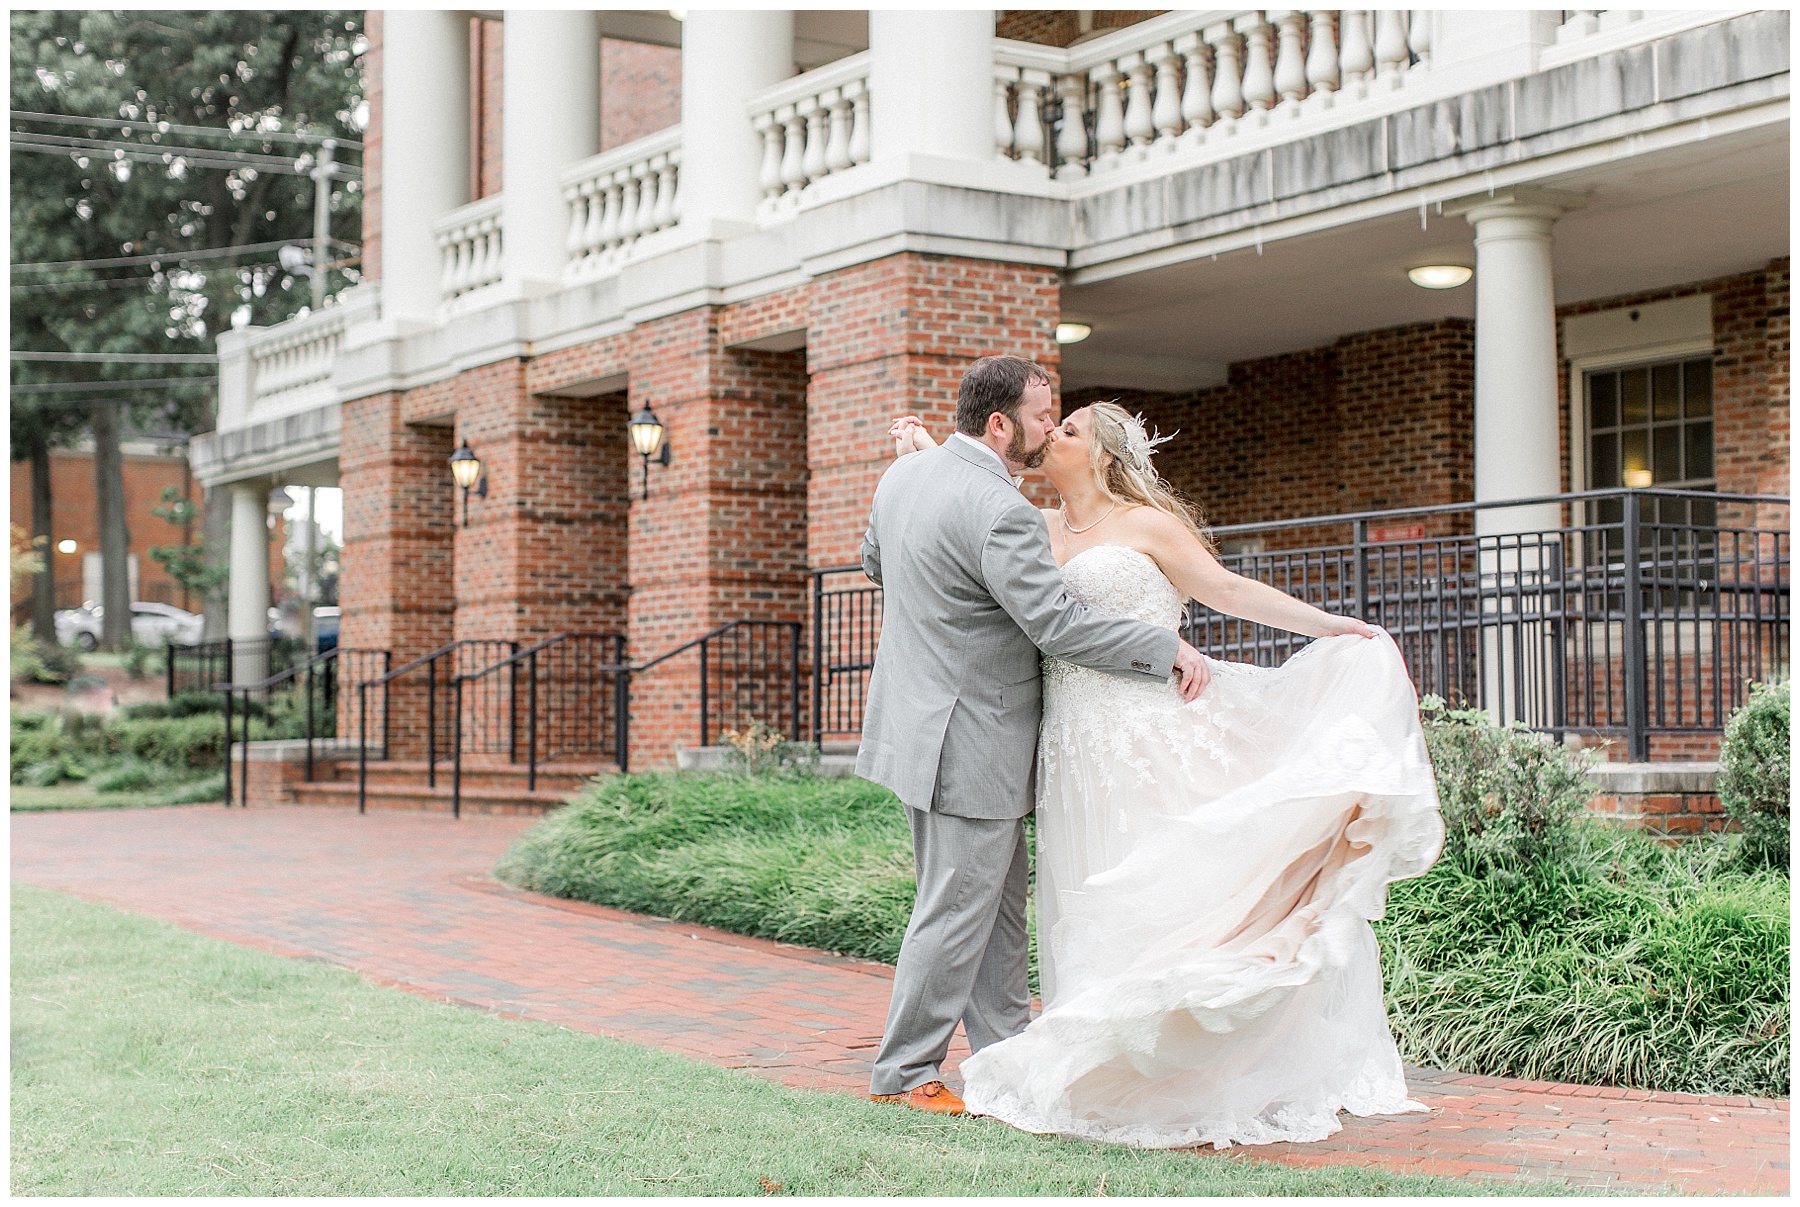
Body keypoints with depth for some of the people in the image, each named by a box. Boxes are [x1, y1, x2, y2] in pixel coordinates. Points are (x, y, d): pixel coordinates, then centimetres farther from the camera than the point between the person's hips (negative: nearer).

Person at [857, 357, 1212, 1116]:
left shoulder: (903, 474, 6)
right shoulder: (998, 512, -23)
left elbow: (874, 563, 23)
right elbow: (1060, 626, -25)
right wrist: (1170, 651, -19)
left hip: (923, 726, 10)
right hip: (969, 741, -10)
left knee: (1000, 905, 17)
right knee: (958, 910, 2)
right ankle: (903, 1073, 12)